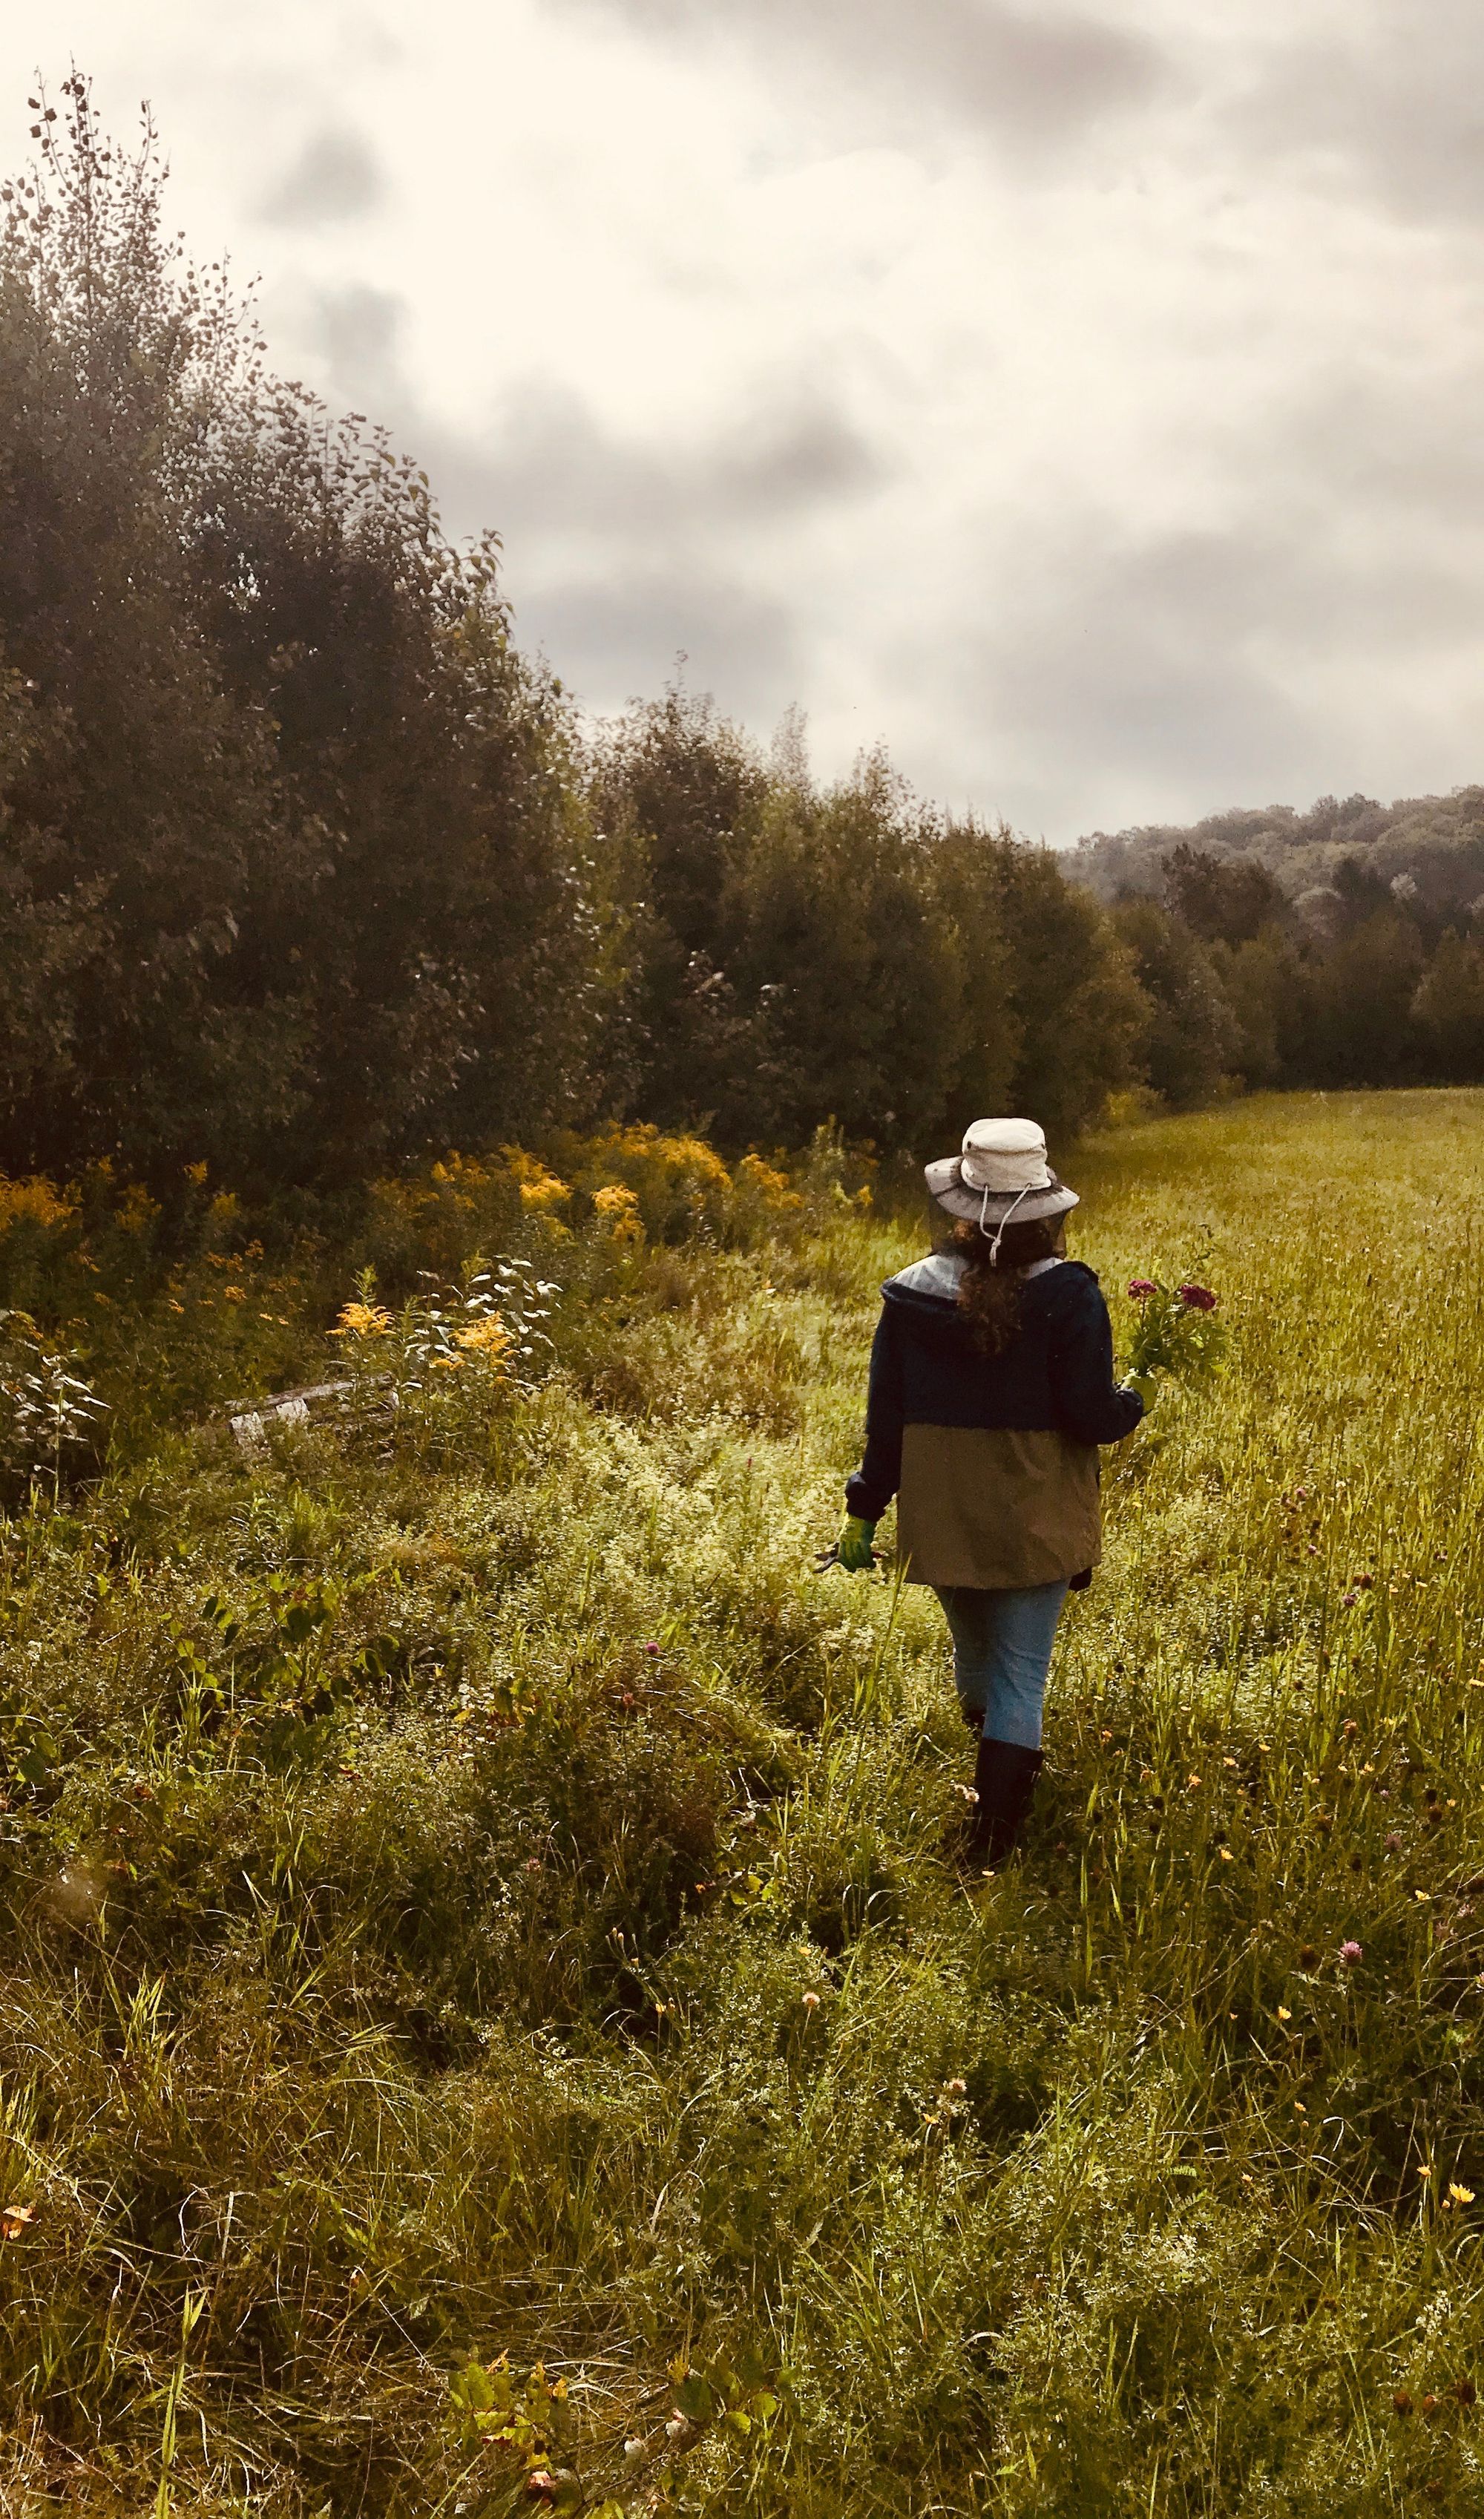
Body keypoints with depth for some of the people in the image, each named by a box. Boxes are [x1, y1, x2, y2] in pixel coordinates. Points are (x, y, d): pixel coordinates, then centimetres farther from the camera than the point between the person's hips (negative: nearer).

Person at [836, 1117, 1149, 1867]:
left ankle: (995, 1771, 51)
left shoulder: (910, 1294, -6)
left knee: (974, 1655, 25)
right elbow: (1090, 1418, -15)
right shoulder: (1067, 1296, -15)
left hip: (942, 1521, 4)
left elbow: (885, 1418, -1)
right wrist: (1136, 1397, 8)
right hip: (1034, 1525, -3)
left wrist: (864, 1512, 8)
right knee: (1022, 1676, 5)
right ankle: (992, 1844, 2)